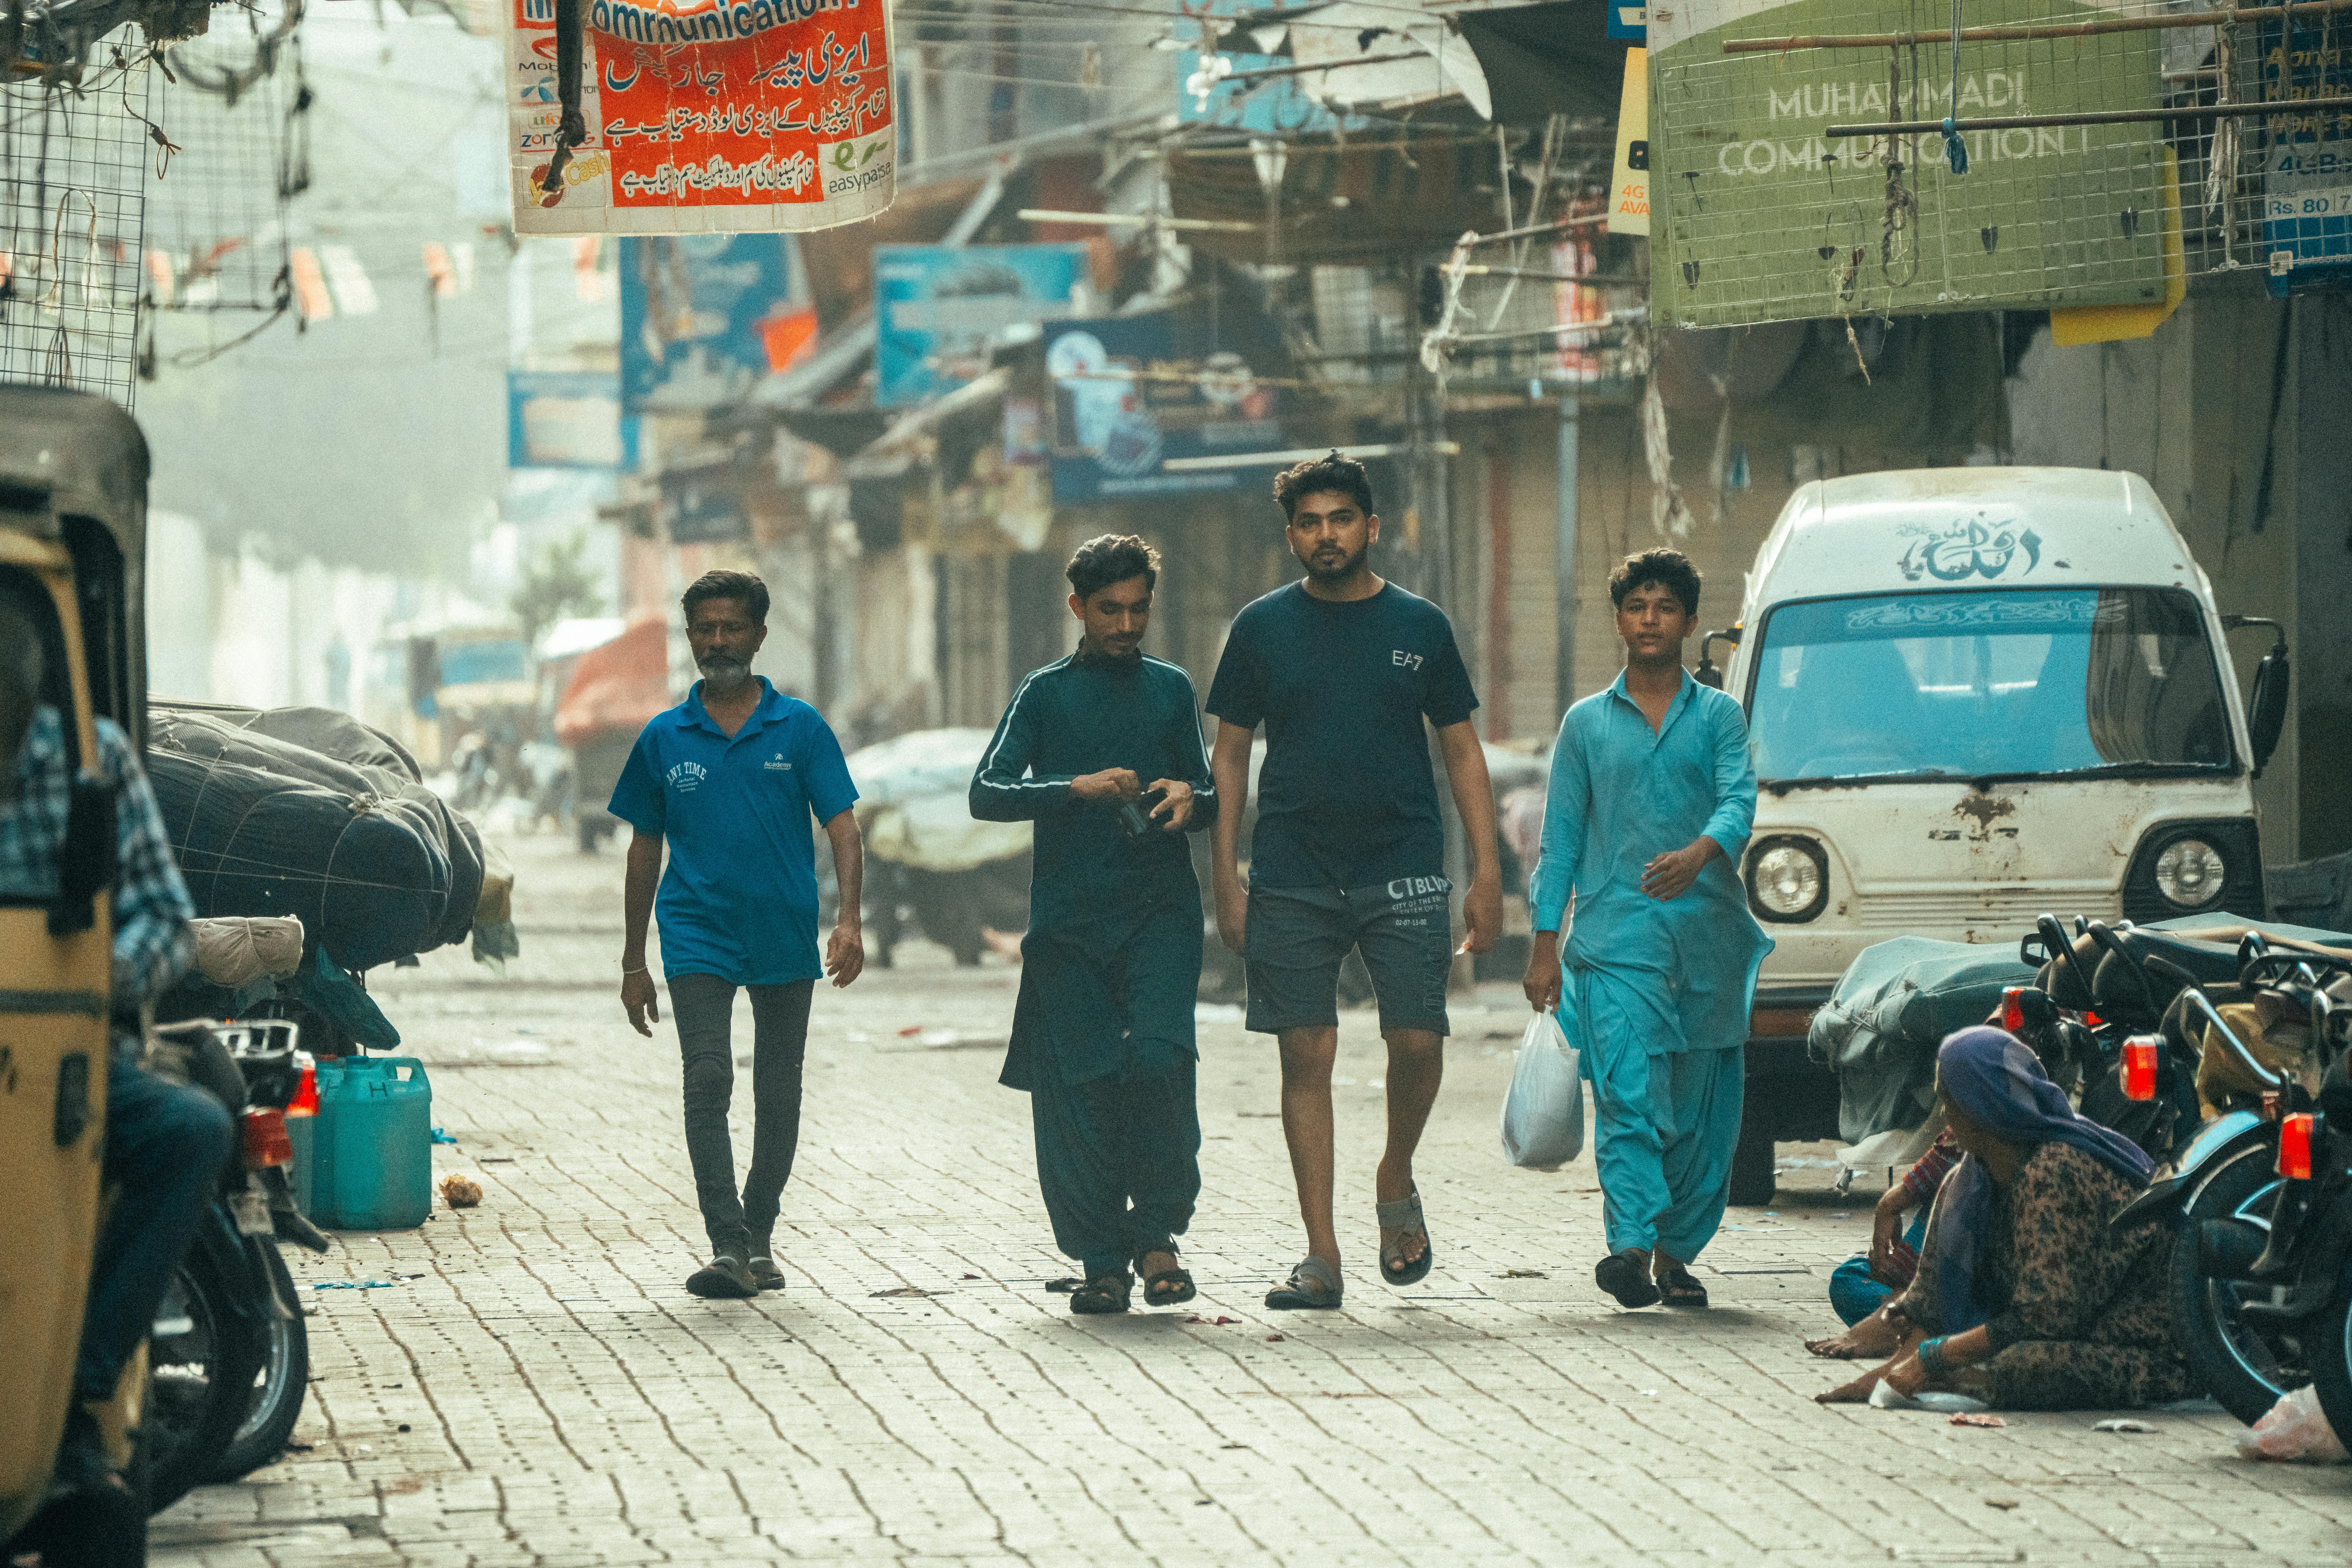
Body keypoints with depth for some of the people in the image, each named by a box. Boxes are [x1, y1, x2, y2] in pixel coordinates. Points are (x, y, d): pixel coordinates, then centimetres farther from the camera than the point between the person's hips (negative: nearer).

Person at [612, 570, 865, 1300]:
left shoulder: (800, 728, 2)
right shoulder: (664, 739, 6)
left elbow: (843, 829, -1)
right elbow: (644, 851, 12)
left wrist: (849, 919, -16)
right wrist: (633, 964, 11)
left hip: (785, 937, 1)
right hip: (698, 935, 0)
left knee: (778, 1095, 9)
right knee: (708, 1083, -15)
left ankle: (759, 1238, 24)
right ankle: (727, 1248, -20)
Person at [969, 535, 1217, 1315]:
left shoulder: (1171, 689, 16)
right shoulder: (1045, 693, 9)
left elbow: (1209, 798, 21)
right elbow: (986, 794, -1)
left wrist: (1190, 799, -4)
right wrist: (1078, 789, -15)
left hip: (1159, 908, 0)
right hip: (1069, 920, 0)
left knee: (1159, 1059, -19)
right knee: (1077, 1089, -5)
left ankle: (1157, 1233, -5)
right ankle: (1101, 1260, 5)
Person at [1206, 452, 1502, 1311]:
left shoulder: (1418, 627, 6)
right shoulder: (1262, 628, 6)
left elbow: (1462, 751, 9)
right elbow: (1230, 755, 9)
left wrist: (1486, 871, 2)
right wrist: (1226, 876, 1)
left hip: (1404, 875, 0)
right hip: (1292, 879, 0)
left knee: (1419, 1040, -10)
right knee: (1307, 1055, -2)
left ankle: (1396, 1182, 20)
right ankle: (1321, 1256, 2)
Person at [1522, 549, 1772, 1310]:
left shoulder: (1718, 716, 11)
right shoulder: (1586, 723, 13)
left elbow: (1739, 800, -6)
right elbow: (1560, 839, 13)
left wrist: (1699, 853, -28)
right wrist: (1546, 943, 6)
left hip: (1708, 935, 1)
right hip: (1616, 937, -1)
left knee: (1701, 1107, 4)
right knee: (1628, 1095, -16)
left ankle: (1676, 1252, 15)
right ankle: (1630, 1244, -26)